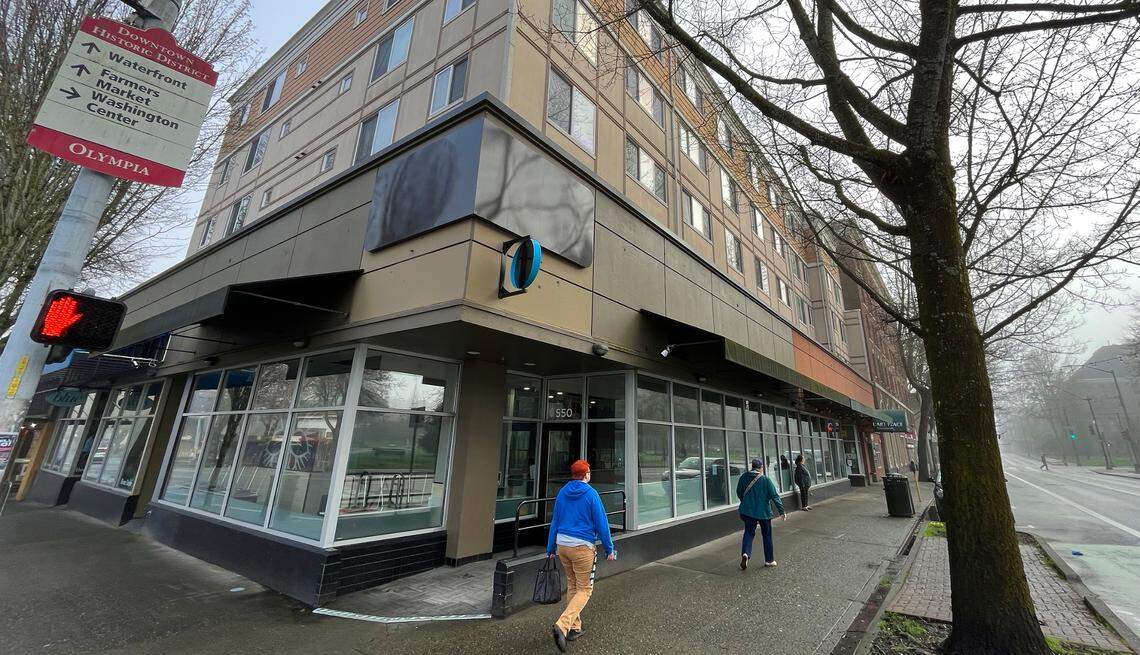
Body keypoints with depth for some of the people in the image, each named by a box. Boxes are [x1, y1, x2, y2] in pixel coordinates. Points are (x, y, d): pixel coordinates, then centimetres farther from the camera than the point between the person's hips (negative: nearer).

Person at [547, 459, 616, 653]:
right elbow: (601, 524, -8)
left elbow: (555, 522, 9)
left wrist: (550, 548, 16)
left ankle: (574, 628, 29)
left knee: (572, 586, 21)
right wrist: (609, 549, 1)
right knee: (584, 589, 5)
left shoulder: (562, 493, 4)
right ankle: (562, 625, -10)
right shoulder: (591, 494, -11)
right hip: (582, 547, -6)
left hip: (562, 544, 6)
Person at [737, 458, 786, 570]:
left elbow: (739, 493, 8)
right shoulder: (766, 480, -11)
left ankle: (745, 553, -13)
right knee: (767, 535, 15)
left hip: (747, 511, 2)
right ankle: (769, 560, 24)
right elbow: (775, 496, -11)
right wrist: (782, 511, -2)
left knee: (749, 532, 9)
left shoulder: (744, 477, -2)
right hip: (764, 512, -2)